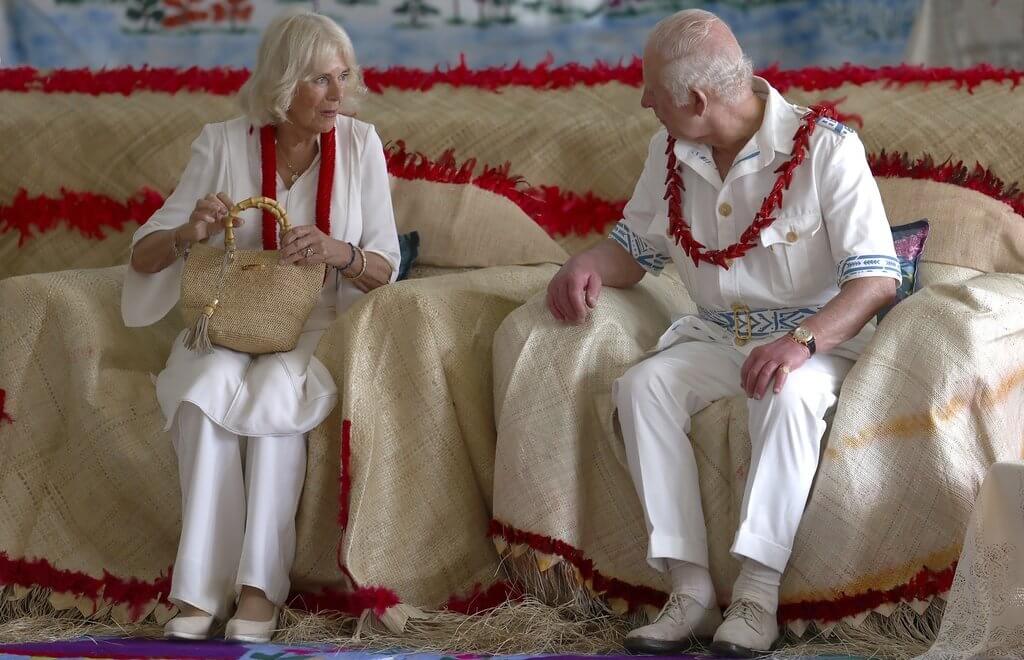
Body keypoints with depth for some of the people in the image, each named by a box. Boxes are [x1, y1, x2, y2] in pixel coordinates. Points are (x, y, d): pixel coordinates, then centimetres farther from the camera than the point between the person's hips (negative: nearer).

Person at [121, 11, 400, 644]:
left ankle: (259, 588, -35)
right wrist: (188, 233, -21)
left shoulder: (359, 144, 0)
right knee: (210, 384, -34)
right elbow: (143, 257, 1)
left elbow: (384, 268, -1)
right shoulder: (224, 144, -1)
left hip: (317, 326, 0)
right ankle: (200, 590, -34)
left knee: (276, 388, -34)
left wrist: (339, 252, -23)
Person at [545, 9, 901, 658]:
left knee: (790, 396, -38)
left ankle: (758, 597, -34)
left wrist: (803, 342, -35)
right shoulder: (671, 154, 4)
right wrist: (586, 266, -7)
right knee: (642, 386, -25)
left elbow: (877, 277, -19)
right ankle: (692, 593, -27)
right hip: (716, 336, 5)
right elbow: (635, 249, 18)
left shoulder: (825, 147, -14)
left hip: (818, 336, -5)